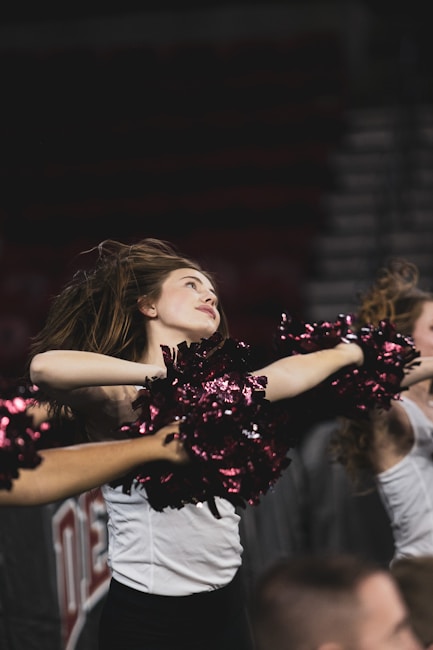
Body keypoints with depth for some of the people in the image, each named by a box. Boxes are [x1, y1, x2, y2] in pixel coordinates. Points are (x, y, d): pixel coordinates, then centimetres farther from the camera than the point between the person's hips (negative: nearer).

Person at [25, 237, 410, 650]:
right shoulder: (120, 398, -11)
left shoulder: (219, 389, 7)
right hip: (144, 614, -6)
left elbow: (295, 371, 23)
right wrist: (162, 374, -25)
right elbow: (45, 366, -31)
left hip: (225, 606, 6)